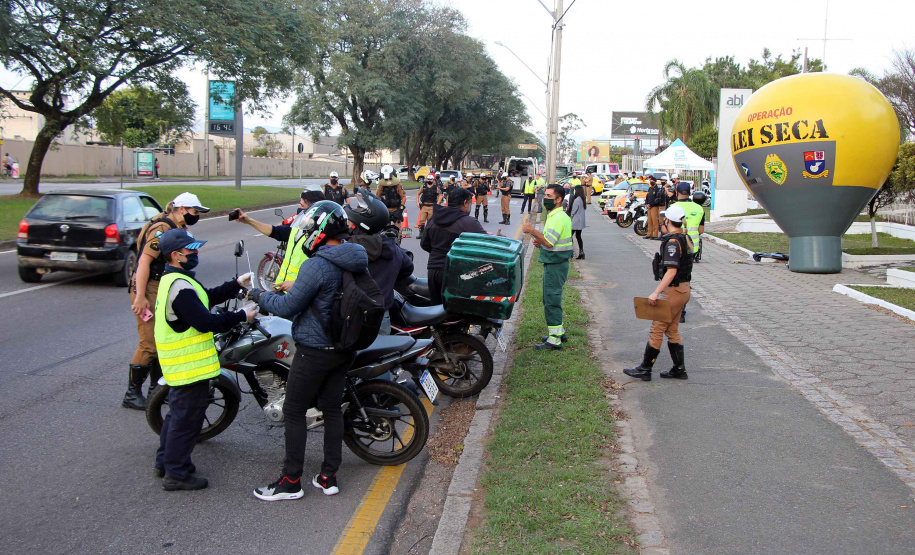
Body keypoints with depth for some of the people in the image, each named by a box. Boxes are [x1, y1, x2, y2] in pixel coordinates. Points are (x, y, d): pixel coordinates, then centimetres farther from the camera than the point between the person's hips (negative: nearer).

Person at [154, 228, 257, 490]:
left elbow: (207, 297, 16)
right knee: (187, 417, 0)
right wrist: (242, 316, -19)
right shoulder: (181, 287, -25)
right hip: (190, 365, -11)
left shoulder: (172, 279, 10)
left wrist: (237, 284, 10)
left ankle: (165, 461, 36)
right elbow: (206, 322, -27)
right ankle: (177, 473, 11)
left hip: (178, 363, 11)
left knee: (178, 412, 23)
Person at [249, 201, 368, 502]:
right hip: (346, 349, 8)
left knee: (294, 411, 4)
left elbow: (287, 308, -17)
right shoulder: (359, 261, 4)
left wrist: (259, 294, 0)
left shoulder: (316, 266, -22)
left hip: (315, 350, -8)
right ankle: (329, 476, 22)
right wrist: (294, 288, 21)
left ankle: (291, 481, 12)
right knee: (332, 408, 15)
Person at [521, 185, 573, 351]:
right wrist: (540, 242, 9)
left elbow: (549, 242, -25)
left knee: (551, 301, -7)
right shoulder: (556, 215, 15)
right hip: (554, 262, 11)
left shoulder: (558, 218, -19)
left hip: (555, 264, -11)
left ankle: (555, 340, -3)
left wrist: (532, 230, -20)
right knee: (552, 298, 19)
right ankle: (559, 331, 30)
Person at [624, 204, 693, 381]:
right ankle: (679, 369, 20)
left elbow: (671, 271, -25)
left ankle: (644, 370, 2)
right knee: (672, 331, 16)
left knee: (656, 330, -3)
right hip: (683, 288, 10)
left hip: (673, 291, -10)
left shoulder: (672, 242, -19)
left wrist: (656, 292, -24)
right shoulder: (685, 239, 11)